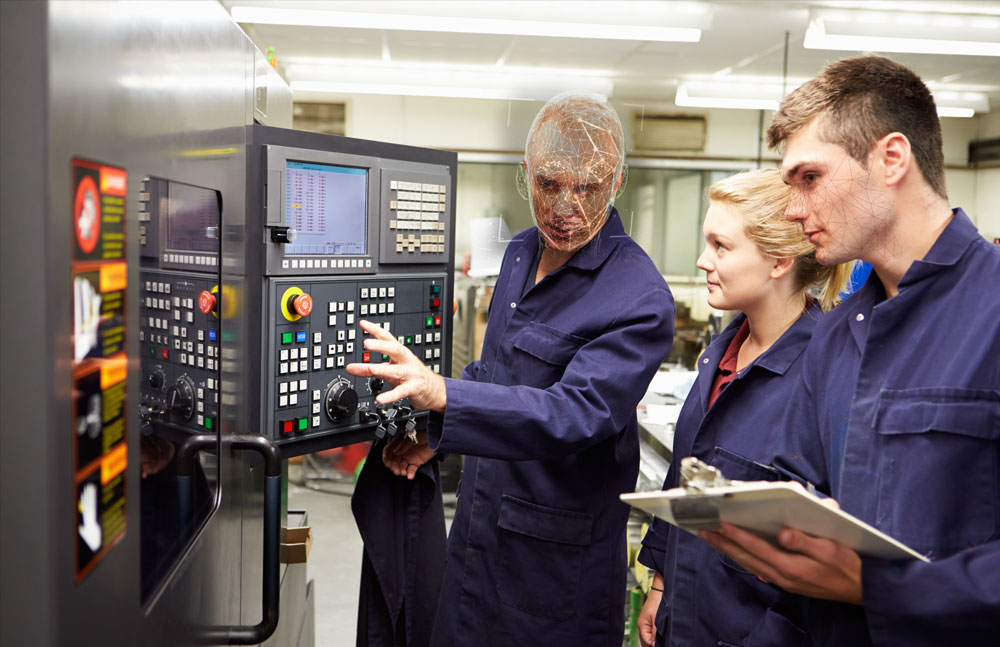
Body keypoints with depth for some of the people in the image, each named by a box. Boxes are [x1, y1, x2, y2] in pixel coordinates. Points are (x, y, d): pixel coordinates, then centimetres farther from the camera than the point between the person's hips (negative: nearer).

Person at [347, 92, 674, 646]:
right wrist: (438, 434, 7)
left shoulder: (640, 299, -21)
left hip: (558, 556, -7)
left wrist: (442, 396, -42)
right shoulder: (521, 252, 4)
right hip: (477, 529, 7)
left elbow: (575, 413, -31)